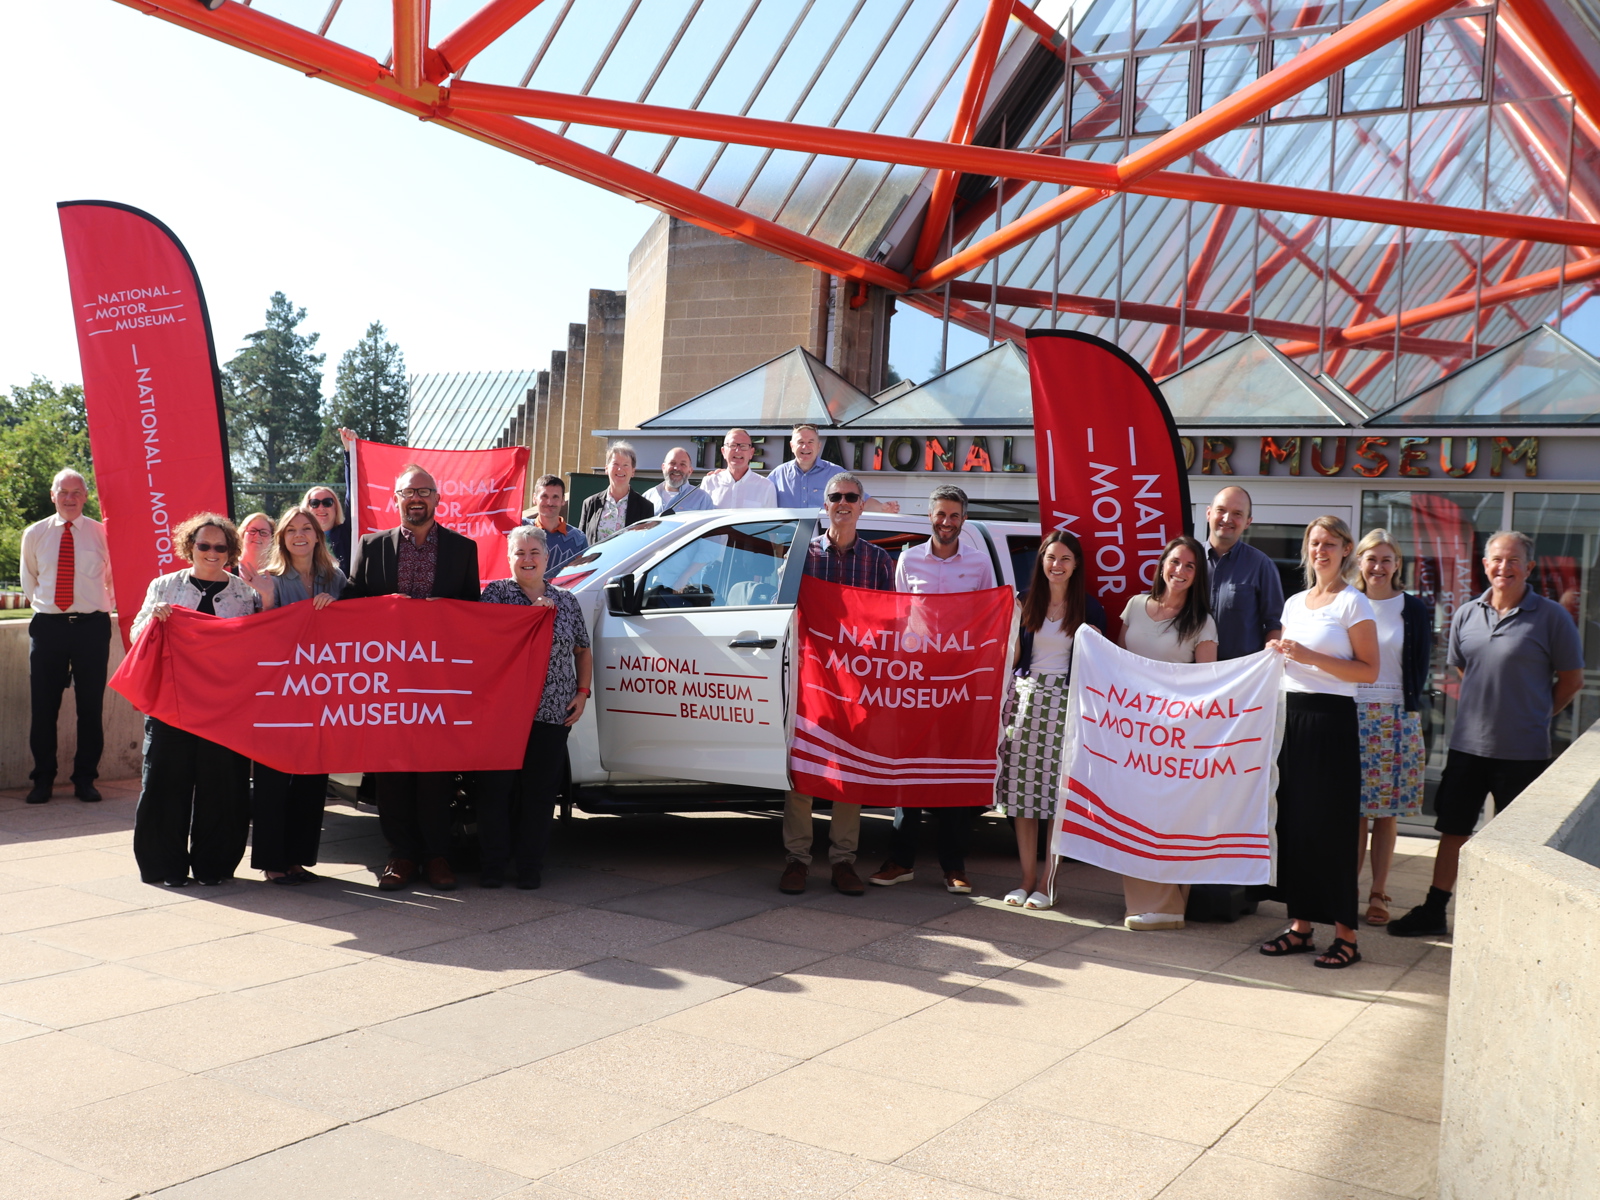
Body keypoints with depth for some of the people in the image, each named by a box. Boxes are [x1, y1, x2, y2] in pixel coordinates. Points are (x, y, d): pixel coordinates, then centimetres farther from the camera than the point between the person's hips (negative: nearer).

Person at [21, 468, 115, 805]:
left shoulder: (102, 534, -1)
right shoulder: (34, 534, 5)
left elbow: (113, 579, 12)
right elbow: (29, 579, 19)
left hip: (91, 626, -1)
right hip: (47, 626, 1)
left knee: (91, 706, 3)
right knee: (43, 707, 4)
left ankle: (85, 779, 14)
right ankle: (43, 780, 16)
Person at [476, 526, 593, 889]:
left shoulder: (566, 600, 12)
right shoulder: (496, 593, 6)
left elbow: (583, 650, 18)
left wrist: (582, 692, 6)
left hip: (553, 713, 2)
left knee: (540, 790, 2)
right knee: (496, 786, 0)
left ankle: (529, 866, 12)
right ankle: (492, 864, 10)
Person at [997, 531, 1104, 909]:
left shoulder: (1089, 609, 3)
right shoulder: (1026, 602, 9)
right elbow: (1013, 656, 6)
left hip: (1064, 703, -3)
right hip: (1025, 697, 3)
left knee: (1056, 794, -4)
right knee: (1022, 790, 2)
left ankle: (1046, 885, 2)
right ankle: (1027, 880, 11)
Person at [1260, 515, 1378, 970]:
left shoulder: (1354, 604, -5)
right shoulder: (1295, 603, 15)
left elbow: (1369, 670, -11)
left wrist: (1310, 657, -18)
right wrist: (1278, 654, 3)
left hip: (1331, 716, -7)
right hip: (1291, 712, 7)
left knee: (1330, 825, -6)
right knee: (1293, 820, 6)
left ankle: (1346, 934, 2)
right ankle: (1300, 925, 15)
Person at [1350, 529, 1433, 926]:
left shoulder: (1415, 611, 5)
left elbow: (1420, 669, 7)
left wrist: (1408, 707, -1)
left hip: (1397, 720, 0)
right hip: (1351, 715, 0)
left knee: (1386, 812, 4)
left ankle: (1378, 893, 11)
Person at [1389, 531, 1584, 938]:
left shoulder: (1551, 617, -7)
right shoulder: (1466, 614, 5)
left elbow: (1571, 679, 1)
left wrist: (1534, 716, 5)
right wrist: (1486, 709, 13)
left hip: (1522, 751, -4)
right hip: (1467, 745, 4)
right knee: (1453, 829, 11)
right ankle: (1434, 912, 21)